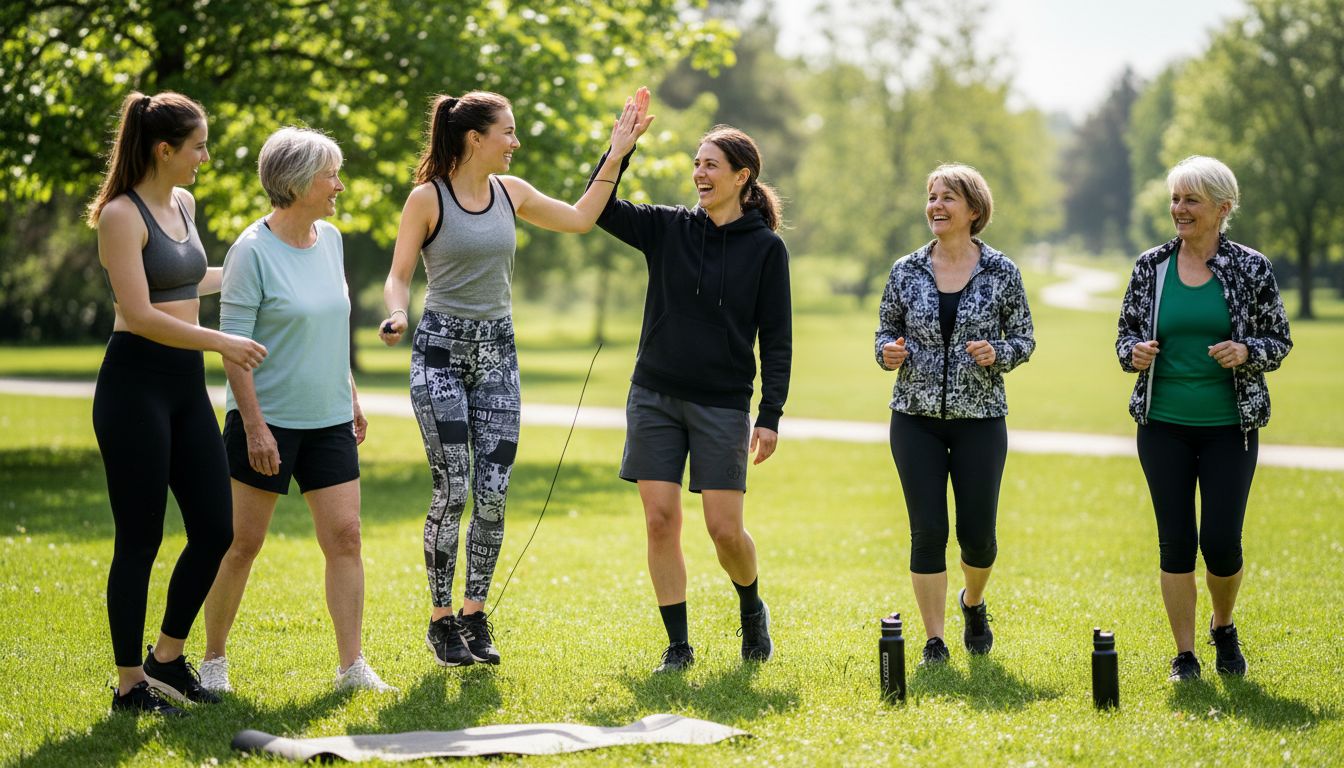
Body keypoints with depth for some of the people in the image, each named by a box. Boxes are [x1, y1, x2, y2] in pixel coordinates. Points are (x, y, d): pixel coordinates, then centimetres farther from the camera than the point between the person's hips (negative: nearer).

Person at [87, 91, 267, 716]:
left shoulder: (184, 204, 13)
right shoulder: (121, 215, -12)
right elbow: (140, 314, -20)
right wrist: (219, 341, -21)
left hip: (186, 384, 8)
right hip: (136, 385, -8)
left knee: (215, 530, 7)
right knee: (139, 540, -1)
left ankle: (167, 658, 24)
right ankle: (129, 684, 10)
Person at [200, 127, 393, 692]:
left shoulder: (330, 238, 7)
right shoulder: (252, 251, -14)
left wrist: (351, 397, 18)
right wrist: (254, 425, -18)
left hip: (329, 421, 6)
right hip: (267, 421, -6)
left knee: (344, 536, 0)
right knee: (242, 543, 3)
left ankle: (352, 666, 5)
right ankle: (213, 660, 18)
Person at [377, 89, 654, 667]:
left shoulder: (511, 193, 7)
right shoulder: (427, 198, -7)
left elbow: (579, 219, 18)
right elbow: (398, 276, -5)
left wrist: (617, 152, 15)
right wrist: (397, 315, -26)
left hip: (497, 353, 5)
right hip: (441, 349, -5)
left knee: (493, 493, 1)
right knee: (452, 490, -8)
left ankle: (475, 614, 15)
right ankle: (441, 620, 6)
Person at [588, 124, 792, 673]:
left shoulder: (765, 247, -1)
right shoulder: (667, 228, 6)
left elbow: (776, 339, -1)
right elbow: (600, 208, -4)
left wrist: (770, 416, -7)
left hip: (723, 405, -2)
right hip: (655, 399, 3)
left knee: (725, 528, -5)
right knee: (660, 521, -1)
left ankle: (752, 610, 26)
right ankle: (678, 645, 10)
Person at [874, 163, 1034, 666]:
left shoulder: (1001, 272, -1)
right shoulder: (906, 271, 3)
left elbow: (1024, 339, 5)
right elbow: (886, 331, 11)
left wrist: (996, 353, -15)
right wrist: (889, 353, -10)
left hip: (980, 417, -1)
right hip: (916, 418, 1)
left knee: (978, 533, 2)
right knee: (928, 531, -2)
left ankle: (973, 602, 35)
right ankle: (934, 640, 10)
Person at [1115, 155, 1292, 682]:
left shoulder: (1251, 268, -3)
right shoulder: (1151, 266, 3)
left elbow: (1279, 340, 3)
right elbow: (1126, 333, 11)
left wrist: (1245, 352, -17)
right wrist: (1135, 353, -12)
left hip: (1230, 427, -1)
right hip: (1163, 426, 2)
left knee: (1221, 542, -4)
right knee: (1175, 540, 2)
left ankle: (1223, 627, 27)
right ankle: (1184, 654, 14)